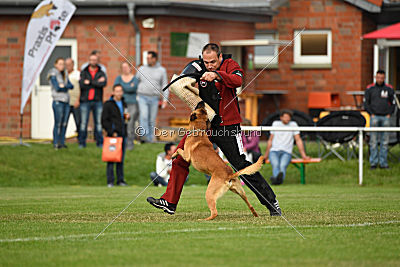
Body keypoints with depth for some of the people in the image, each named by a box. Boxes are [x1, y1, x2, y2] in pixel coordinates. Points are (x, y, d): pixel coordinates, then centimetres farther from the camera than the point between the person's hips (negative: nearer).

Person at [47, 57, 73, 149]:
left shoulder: (65, 74, 17)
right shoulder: (53, 75, -3)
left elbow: (71, 86, 7)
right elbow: (57, 88, -13)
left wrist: (63, 86, -8)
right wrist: (67, 87, 0)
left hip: (66, 102, 6)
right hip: (58, 101, -6)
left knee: (64, 123, 4)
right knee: (58, 123, -8)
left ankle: (62, 142, 8)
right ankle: (55, 143, -5)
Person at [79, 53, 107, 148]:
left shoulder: (101, 73, 9)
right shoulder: (83, 72, 7)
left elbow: (104, 83, -10)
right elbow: (81, 84, -9)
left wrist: (89, 82, -10)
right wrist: (97, 82, -11)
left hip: (97, 101, 1)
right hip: (85, 101, -1)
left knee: (98, 122, 2)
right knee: (83, 122, -3)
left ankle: (100, 142, 7)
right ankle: (82, 143, 3)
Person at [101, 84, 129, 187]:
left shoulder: (123, 104, 14)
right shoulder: (108, 104, -4)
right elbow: (104, 120, -7)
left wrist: (127, 116, 3)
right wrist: (111, 132, -14)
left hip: (122, 134, 6)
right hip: (113, 134, -6)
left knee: (121, 158, 7)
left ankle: (120, 180, 11)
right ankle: (110, 181, -5)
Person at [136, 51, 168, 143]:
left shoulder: (161, 70, 6)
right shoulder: (142, 69, 8)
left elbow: (165, 85, 7)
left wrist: (165, 99, -1)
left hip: (154, 98, 0)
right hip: (142, 97, 0)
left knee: (152, 120, 3)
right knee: (143, 116, -18)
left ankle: (150, 138, 12)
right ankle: (144, 135, -27)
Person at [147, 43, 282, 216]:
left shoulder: (230, 65, -6)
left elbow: (237, 80, -27)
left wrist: (217, 75, -42)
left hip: (226, 126, -5)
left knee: (241, 166, -8)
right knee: (181, 155, -3)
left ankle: (271, 202, 2)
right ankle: (169, 203, 2)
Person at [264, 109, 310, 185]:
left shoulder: (293, 125, 8)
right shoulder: (275, 124, 14)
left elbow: (298, 140, 9)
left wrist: (303, 155, 3)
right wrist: (266, 155, 23)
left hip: (286, 152, -2)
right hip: (274, 151, 2)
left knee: (283, 166, -36)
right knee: (275, 165, -34)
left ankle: (280, 178, -68)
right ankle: (276, 178, -64)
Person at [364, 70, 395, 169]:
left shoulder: (389, 89, 5)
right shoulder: (370, 89, 3)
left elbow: (393, 103, 11)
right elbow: (366, 103, 6)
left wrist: (389, 114, 0)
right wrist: (371, 114, -4)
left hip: (385, 117, 1)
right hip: (375, 117, -1)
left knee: (385, 141, 2)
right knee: (373, 141, -2)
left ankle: (383, 162, 7)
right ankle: (373, 162, 2)